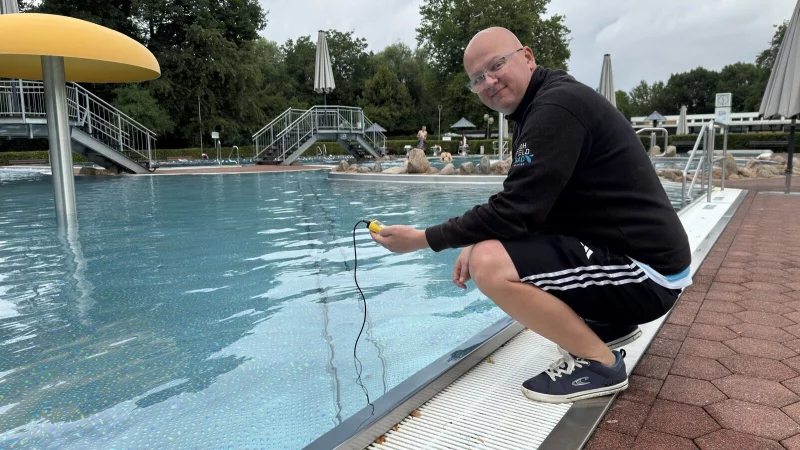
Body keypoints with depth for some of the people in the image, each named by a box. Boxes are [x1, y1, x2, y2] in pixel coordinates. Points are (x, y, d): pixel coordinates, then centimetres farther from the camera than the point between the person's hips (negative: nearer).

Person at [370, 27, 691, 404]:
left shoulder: (557, 105, -19)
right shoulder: (540, 108, 12)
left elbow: (513, 212, -24)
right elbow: (525, 210, 14)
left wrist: (422, 239, -15)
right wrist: (478, 246, -2)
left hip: (644, 272, -10)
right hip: (621, 251, 10)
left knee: (490, 266, -25)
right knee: (492, 249, 19)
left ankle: (600, 362, -6)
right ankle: (607, 324, 20)